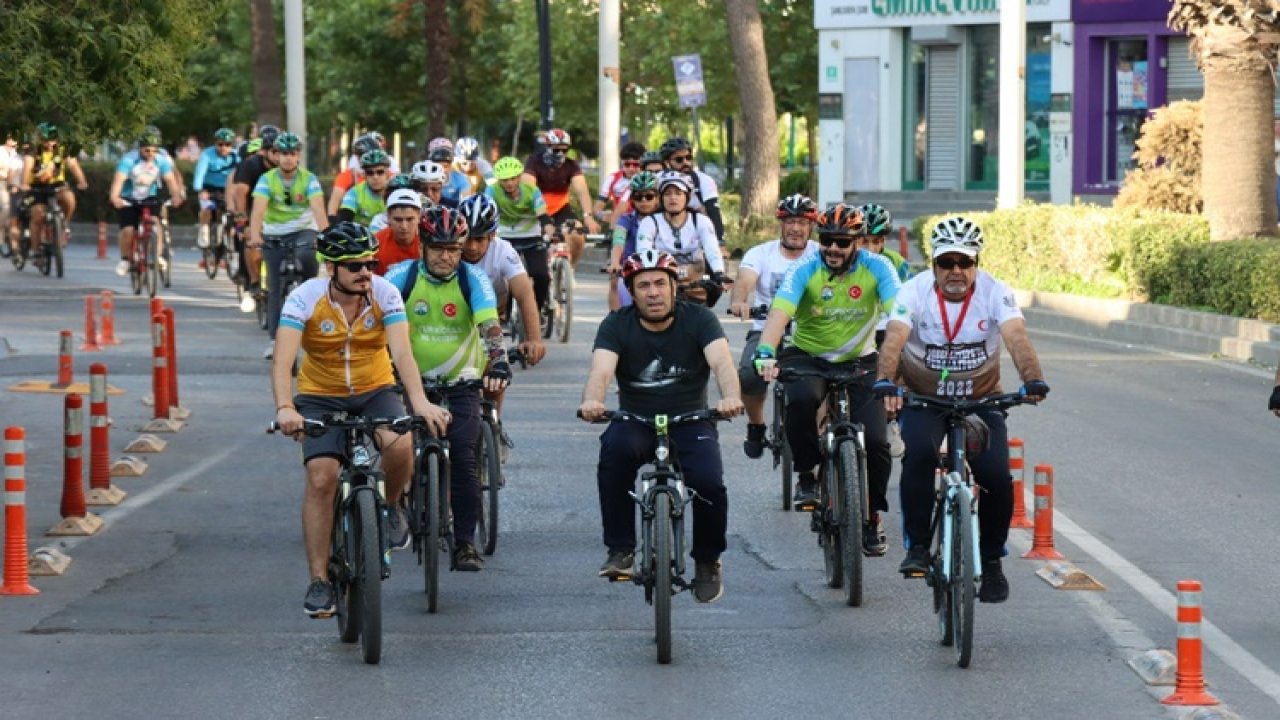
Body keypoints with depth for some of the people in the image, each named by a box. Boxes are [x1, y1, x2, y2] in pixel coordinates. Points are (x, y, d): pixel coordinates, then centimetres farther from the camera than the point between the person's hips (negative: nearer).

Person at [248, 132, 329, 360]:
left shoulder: (309, 179, -9)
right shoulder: (267, 179, -8)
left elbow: (318, 208, -23)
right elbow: (258, 209, -23)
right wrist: (255, 235, -41)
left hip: (303, 231, -1)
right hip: (274, 237, 1)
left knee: (306, 255, -35)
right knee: (275, 288, 1)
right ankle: (275, 339, 9)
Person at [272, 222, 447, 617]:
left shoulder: (385, 294, -16)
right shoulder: (304, 298, -19)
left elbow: (402, 353, -26)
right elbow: (283, 360, -29)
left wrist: (420, 401, -43)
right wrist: (285, 408, -48)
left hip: (375, 391, 1)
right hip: (321, 396, -1)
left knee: (400, 444, -30)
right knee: (321, 478, -17)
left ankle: (392, 508, 3)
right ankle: (320, 581, -7)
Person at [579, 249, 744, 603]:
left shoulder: (698, 319, -8)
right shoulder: (617, 325, -7)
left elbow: (722, 361, -25)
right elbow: (601, 370, -24)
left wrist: (730, 397, -48)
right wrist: (591, 401, -48)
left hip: (691, 421, 0)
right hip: (635, 421, 0)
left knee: (709, 484, -27)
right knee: (615, 448, -34)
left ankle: (707, 562, 3)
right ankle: (620, 550, -23)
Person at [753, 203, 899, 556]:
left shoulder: (877, 268, -15)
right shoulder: (803, 271, -16)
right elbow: (779, 312, -29)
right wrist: (766, 353, -48)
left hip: (859, 361, 1)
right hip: (808, 357, -1)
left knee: (874, 440, -14)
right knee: (801, 399, -35)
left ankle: (872, 517, 10)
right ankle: (806, 474, -11)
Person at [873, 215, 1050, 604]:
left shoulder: (995, 292, -15)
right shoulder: (915, 291, -16)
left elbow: (1017, 337, -30)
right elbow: (894, 338, -30)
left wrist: (1033, 380, -49)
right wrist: (885, 381, -50)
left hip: (981, 399, 1)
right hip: (923, 398, -1)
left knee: (997, 477, -15)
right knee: (920, 453, -31)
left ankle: (991, 561, 9)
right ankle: (917, 546, -16)